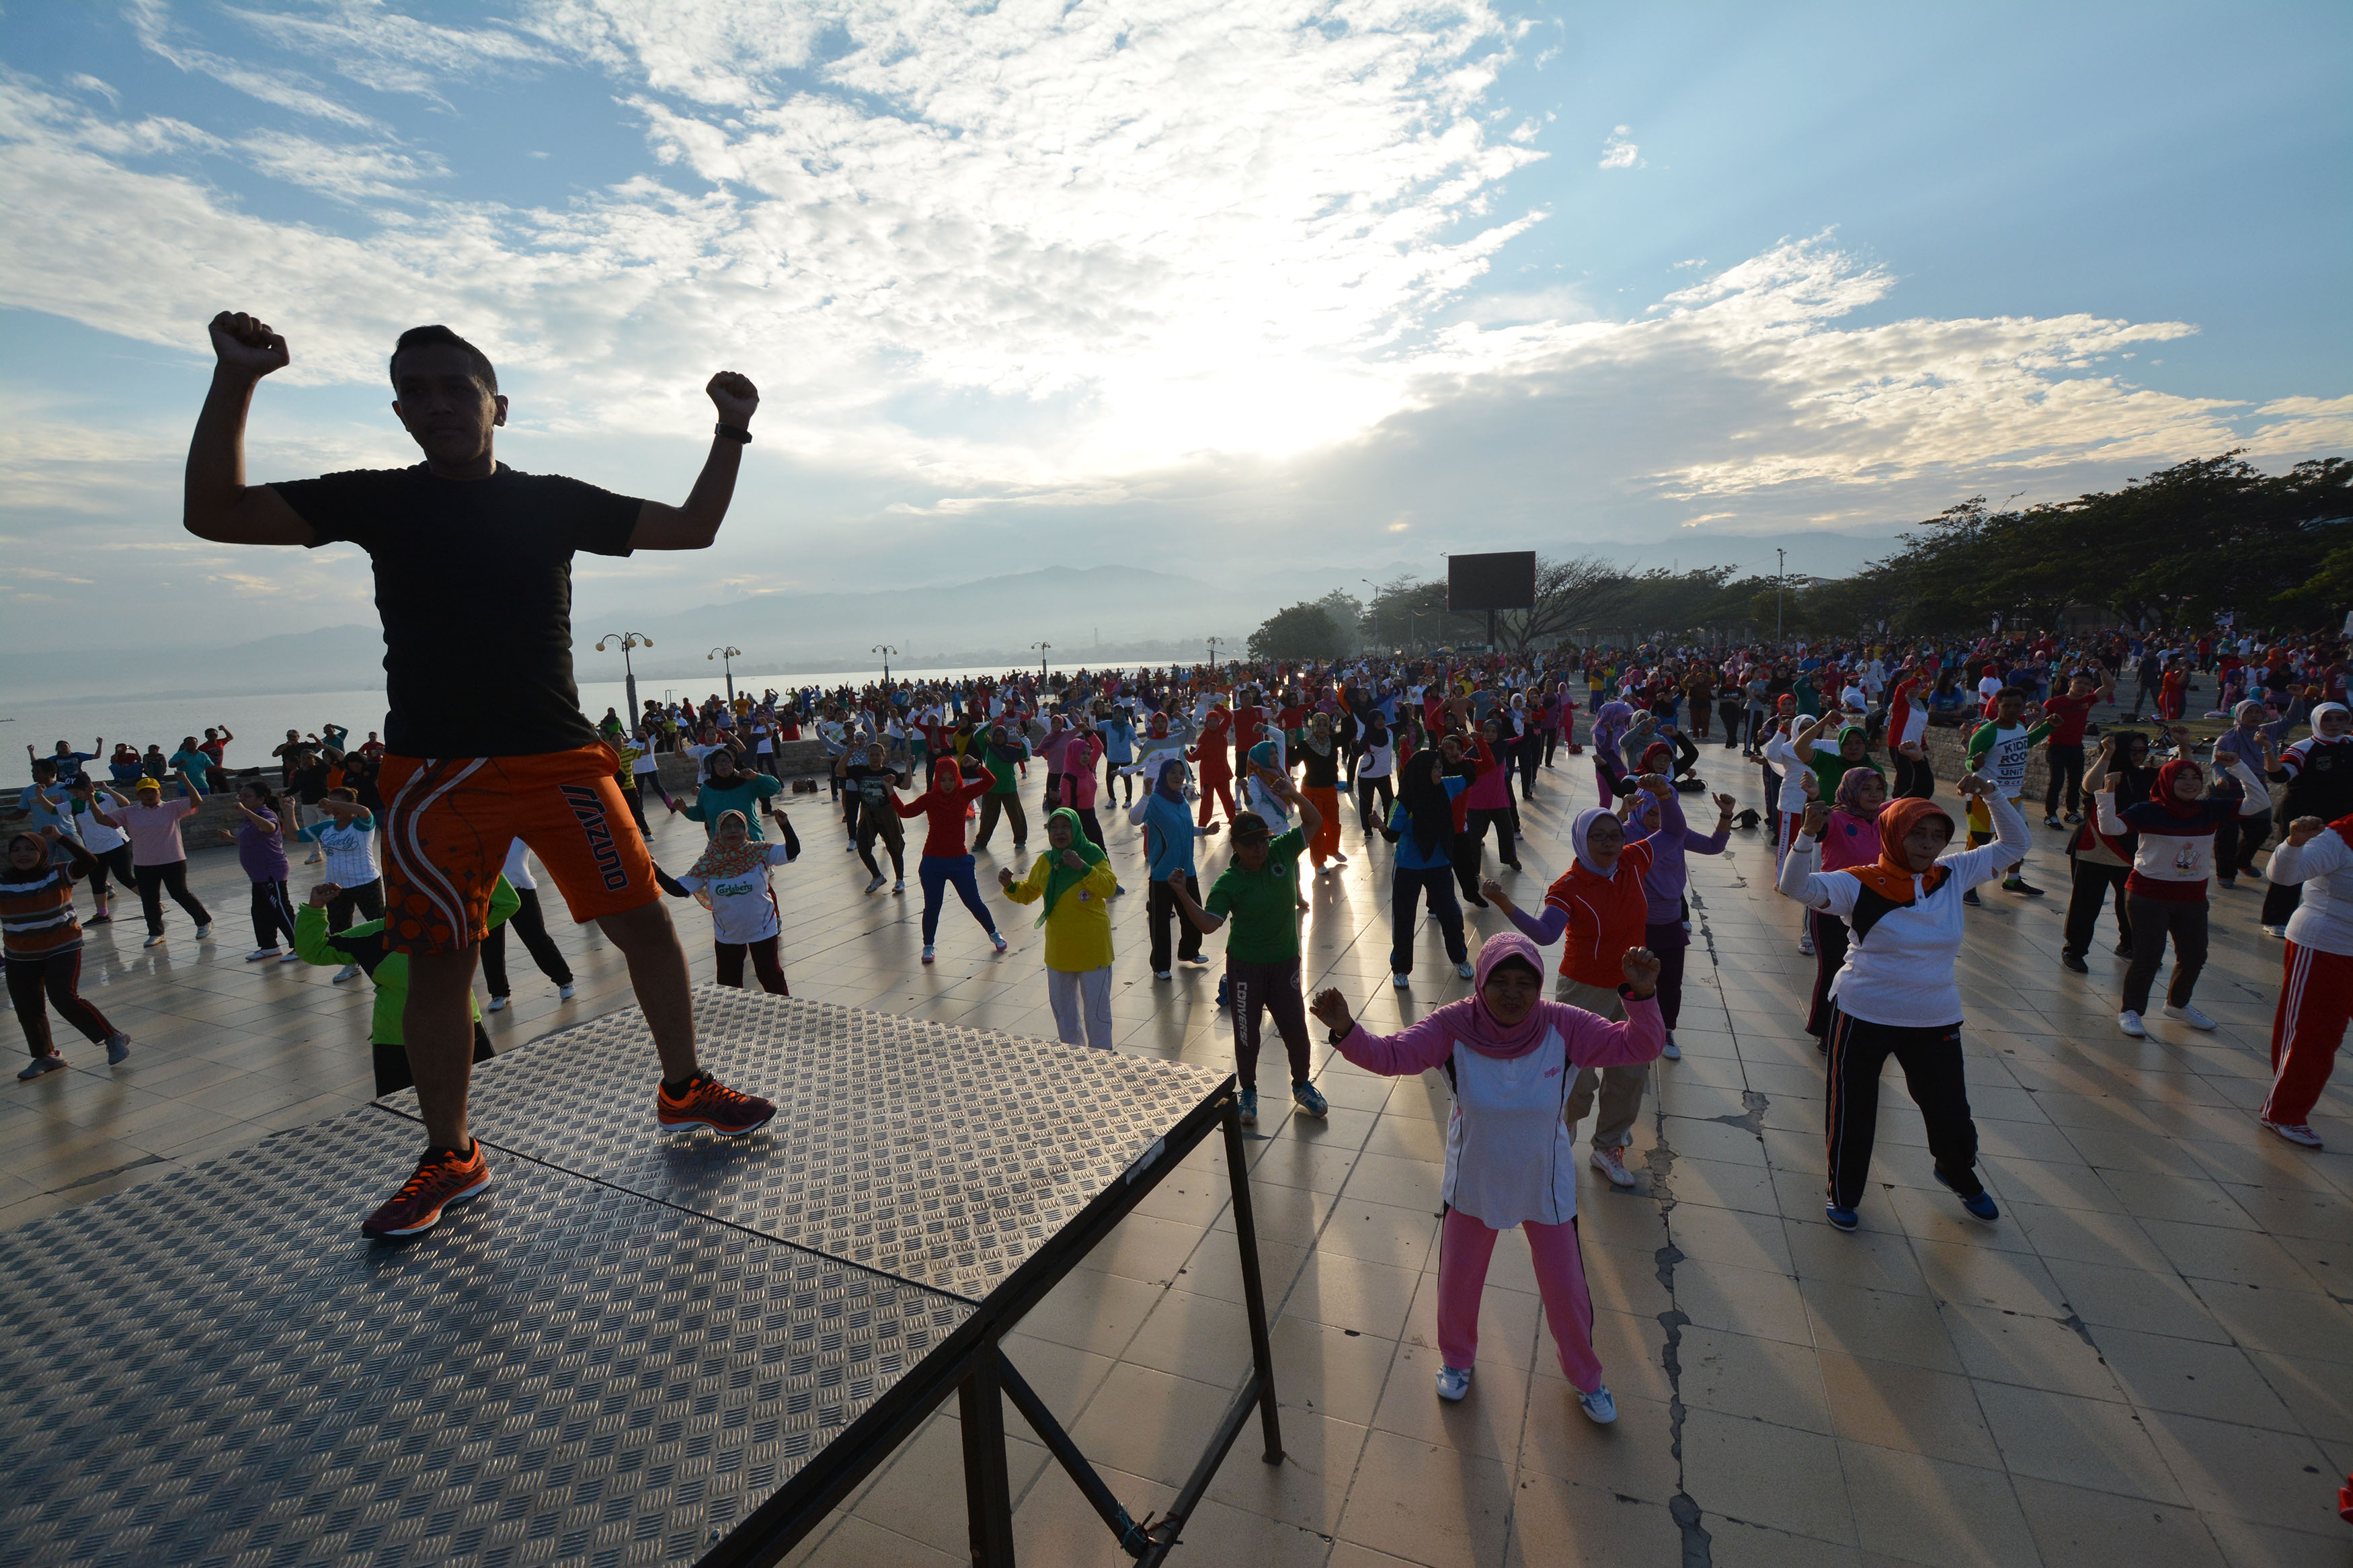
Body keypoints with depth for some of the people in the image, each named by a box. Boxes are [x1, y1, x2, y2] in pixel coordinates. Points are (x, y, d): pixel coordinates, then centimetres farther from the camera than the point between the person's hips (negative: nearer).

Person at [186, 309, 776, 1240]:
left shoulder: (555, 501, 8)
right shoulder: (378, 500, 7)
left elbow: (693, 529, 8)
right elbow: (214, 515, 1)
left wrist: (730, 432, 0)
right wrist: (236, 379, -9)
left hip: (560, 758, 1)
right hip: (436, 773, 0)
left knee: (644, 920, 0)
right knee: (437, 963, 4)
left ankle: (683, 1089, 19)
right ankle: (451, 1159, 21)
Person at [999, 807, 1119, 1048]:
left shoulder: (1092, 854, -11)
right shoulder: (1045, 861, 3)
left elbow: (1109, 888, -22)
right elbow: (1028, 893, 12)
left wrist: (1083, 867, -33)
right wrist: (1010, 885, -8)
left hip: (1092, 947, -5)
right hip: (1059, 949, 5)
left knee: (1096, 1005, 2)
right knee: (1062, 1004, 18)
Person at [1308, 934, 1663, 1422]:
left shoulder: (1562, 1027, -23)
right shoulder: (1454, 1027, -25)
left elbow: (1638, 1046, -21)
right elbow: (1392, 1055, -31)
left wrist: (1642, 995, -39)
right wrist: (1346, 1030, -50)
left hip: (1546, 1188, 0)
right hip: (1473, 1185, 0)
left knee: (1567, 1291, 19)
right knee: (1457, 1283, 19)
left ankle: (1585, 1378, 52)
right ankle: (1457, 1361, 53)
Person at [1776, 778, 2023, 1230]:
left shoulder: (1954, 875, 0)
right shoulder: (1861, 884, -14)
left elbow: (2013, 844, 6)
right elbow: (1797, 886, -25)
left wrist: (1991, 794, -9)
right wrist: (1808, 834, -38)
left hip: (1935, 1021, 4)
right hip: (1864, 1016, -4)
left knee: (1950, 1109, 19)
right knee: (1852, 1112, 10)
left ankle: (1959, 1175, 52)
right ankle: (1844, 1193, 33)